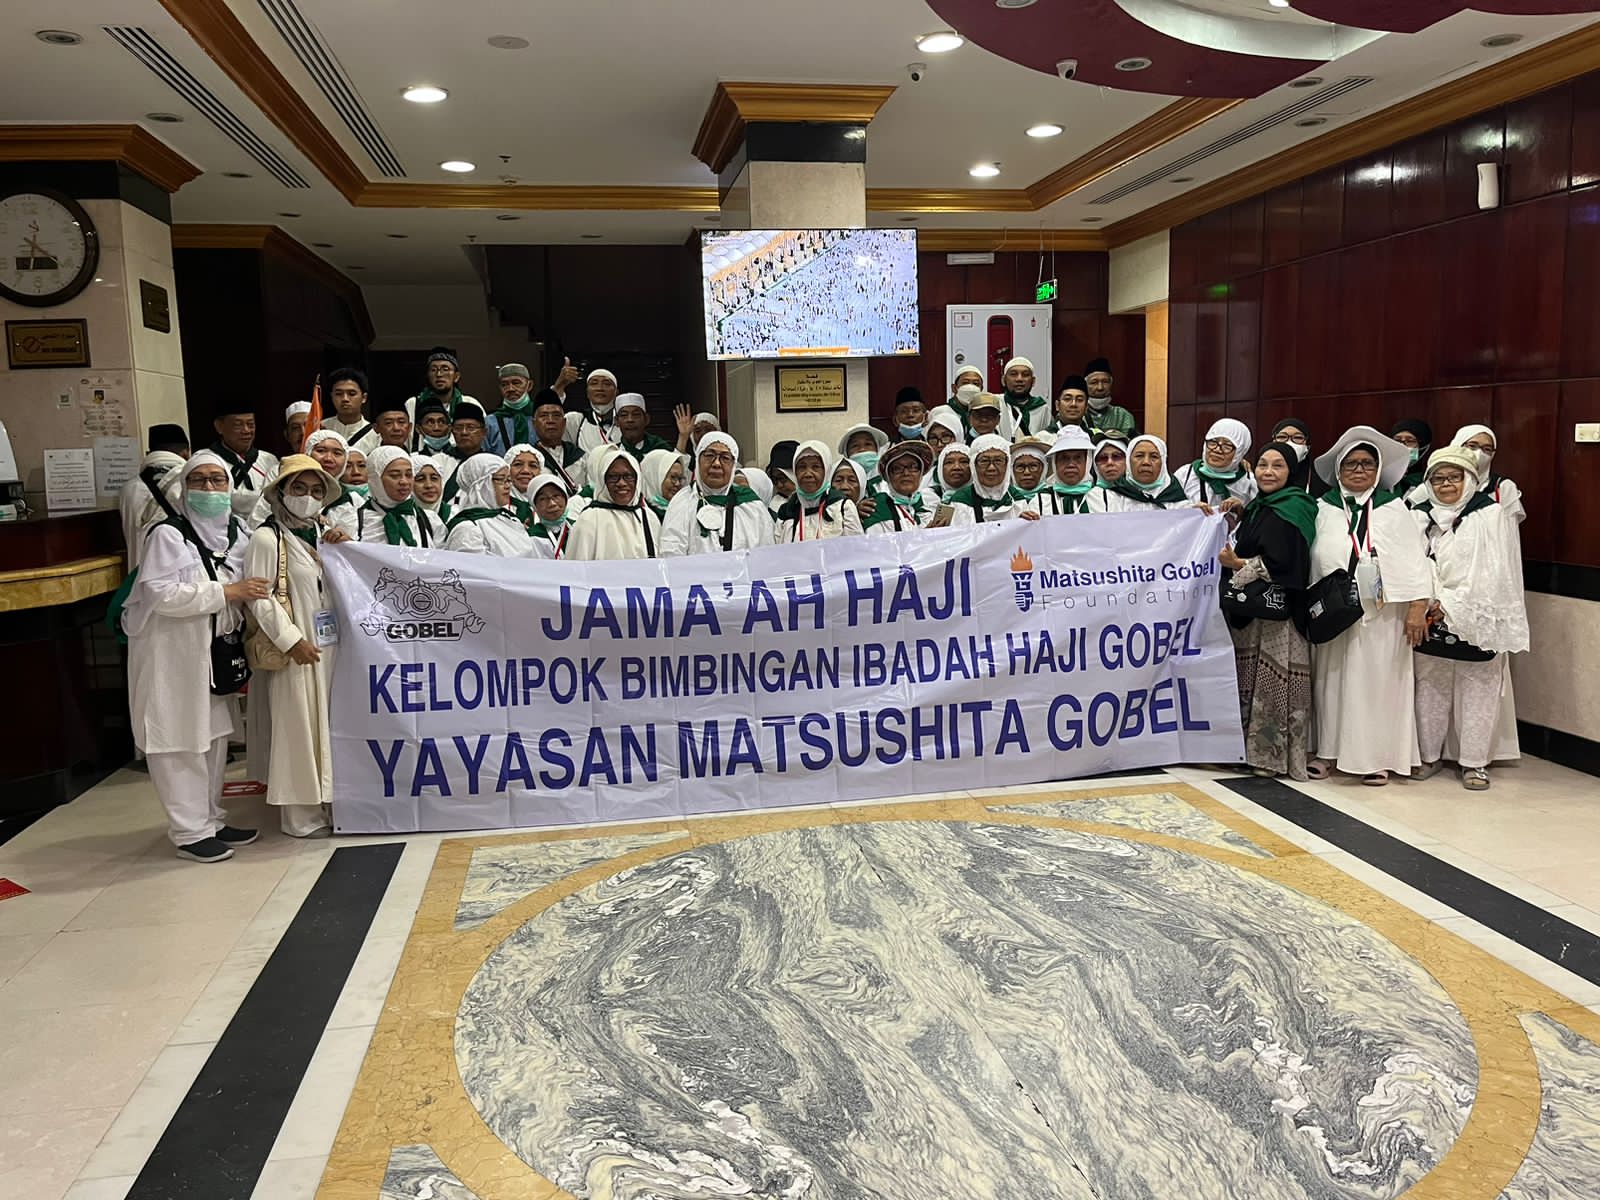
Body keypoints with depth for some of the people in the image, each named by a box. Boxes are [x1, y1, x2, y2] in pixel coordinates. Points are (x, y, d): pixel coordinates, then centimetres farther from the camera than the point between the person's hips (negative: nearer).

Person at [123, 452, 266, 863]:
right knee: (181, 741, -2)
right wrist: (228, 592, -21)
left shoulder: (238, 535, 7)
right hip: (172, 653, -7)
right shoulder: (167, 535, -12)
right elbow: (162, 594, -23)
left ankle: (211, 820, 25)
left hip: (216, 651, 7)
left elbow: (249, 590, 23)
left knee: (214, 737, 13)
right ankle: (190, 833, 6)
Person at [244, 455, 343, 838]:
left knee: (328, 727, 13)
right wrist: (291, 639, -17)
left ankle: (326, 802, 25)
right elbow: (257, 597, -15)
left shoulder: (322, 534, 12)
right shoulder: (266, 538, -9)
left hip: (329, 646, 7)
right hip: (297, 651, -7)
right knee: (299, 730, 0)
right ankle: (302, 815, 10)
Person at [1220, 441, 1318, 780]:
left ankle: (1275, 754, 6)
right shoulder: (1257, 506, 16)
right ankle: (1255, 748, 19)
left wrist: (1239, 565, -15)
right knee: (1251, 683, 10)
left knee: (1273, 682, -3)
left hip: (1277, 612, -8)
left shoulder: (1292, 509, -10)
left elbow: (1283, 565, -19)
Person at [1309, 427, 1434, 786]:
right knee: (1333, 680, 7)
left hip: (1382, 616, -1)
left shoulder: (1393, 509, 3)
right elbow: (1307, 560, 2)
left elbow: (1414, 559, -1)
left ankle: (1376, 756, 13)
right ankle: (1329, 749, 17)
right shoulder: (1323, 509, 4)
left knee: (1379, 682, 3)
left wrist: (1417, 607, -8)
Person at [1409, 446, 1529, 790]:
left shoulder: (1493, 516, -3)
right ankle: (1428, 754, 20)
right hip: (1430, 619, 3)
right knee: (1430, 688, 9)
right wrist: (1431, 603, -11)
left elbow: (1494, 572, -9)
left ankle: (1475, 761, 12)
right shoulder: (1420, 517, 8)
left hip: (1476, 619, -3)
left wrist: (1453, 605, -13)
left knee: (1477, 691, 2)